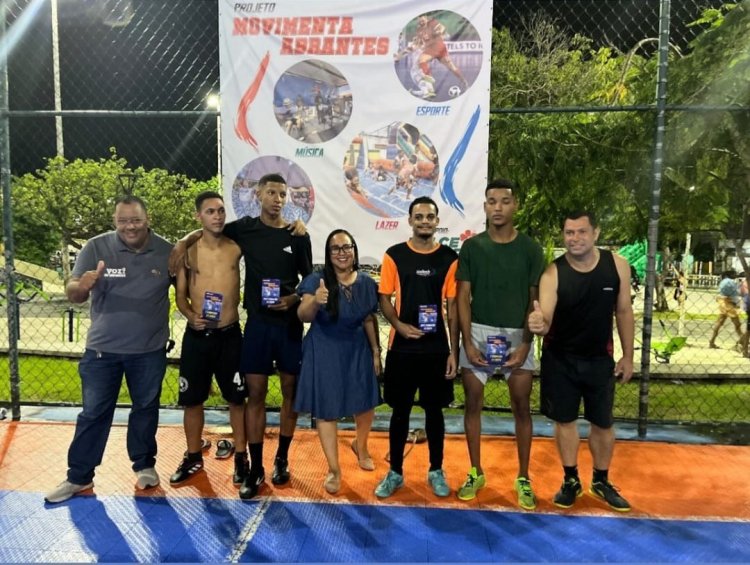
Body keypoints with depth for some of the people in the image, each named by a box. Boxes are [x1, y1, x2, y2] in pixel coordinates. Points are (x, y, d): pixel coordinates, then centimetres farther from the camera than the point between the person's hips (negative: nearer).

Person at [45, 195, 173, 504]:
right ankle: (79, 476, 25)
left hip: (150, 350, 1)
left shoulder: (167, 251, -6)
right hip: (102, 348, 0)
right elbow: (71, 294, -12)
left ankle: (144, 465, 33)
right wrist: (82, 286, -35)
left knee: (145, 409, 15)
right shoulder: (96, 247, -10)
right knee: (93, 413, 10)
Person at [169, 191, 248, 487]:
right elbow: (180, 294, 3)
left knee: (237, 398, 7)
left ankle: (241, 456, 24)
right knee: (192, 399, 10)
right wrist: (190, 315, -15)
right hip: (196, 336, 1)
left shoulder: (236, 247, -3)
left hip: (230, 335, 0)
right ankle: (193, 457, 29)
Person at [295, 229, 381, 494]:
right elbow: (303, 317, -24)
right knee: (327, 410, 4)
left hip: (357, 350, 3)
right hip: (324, 352, -3)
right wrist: (314, 302, -45)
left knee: (366, 403, 12)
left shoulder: (366, 283, -3)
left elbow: (369, 320, 7)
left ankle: (360, 446, 45)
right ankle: (334, 469, 22)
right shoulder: (316, 281, -14)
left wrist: (376, 351, 8)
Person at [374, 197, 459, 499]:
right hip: (401, 348, 0)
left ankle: (436, 471, 29)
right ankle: (395, 472, 25)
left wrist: (454, 351, -1)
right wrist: (399, 325, -17)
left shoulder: (449, 258, 1)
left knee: (434, 410, 12)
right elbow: (384, 299, 2)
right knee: (400, 411, 9)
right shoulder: (394, 255, 0)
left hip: (437, 349, 1)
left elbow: (453, 307, 2)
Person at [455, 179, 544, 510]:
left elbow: (535, 300, 1)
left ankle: (523, 478, 20)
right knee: (473, 404, 7)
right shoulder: (472, 247, 1)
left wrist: (526, 343, -7)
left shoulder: (530, 248, 1)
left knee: (521, 408, 5)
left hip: (517, 336, 0)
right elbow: (463, 296, 0)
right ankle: (475, 473, 22)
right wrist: (467, 342, -8)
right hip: (478, 334, 1)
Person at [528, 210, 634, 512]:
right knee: (564, 420, 10)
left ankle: (601, 481, 35)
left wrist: (628, 356, 3)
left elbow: (623, 311, 0)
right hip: (560, 360, -1)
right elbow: (545, 319, -27)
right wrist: (539, 323, -51)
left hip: (600, 359, 2)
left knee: (603, 423, 13)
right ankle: (571, 481, 30)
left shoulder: (617, 265, -10)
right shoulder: (553, 273, -18)